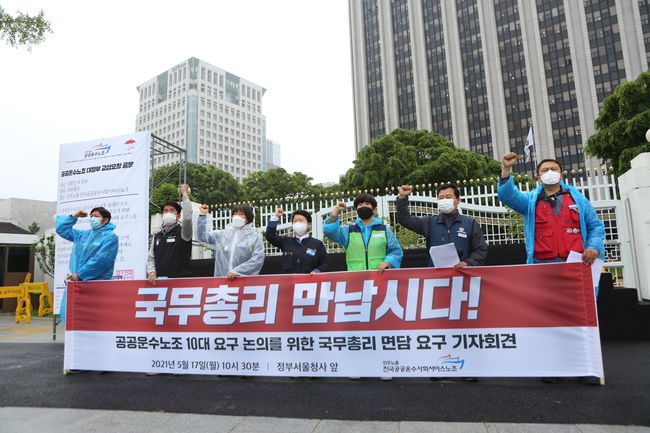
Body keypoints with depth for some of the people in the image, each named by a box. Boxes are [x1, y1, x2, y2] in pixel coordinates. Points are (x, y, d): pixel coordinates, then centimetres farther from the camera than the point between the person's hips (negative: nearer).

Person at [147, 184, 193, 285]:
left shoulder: (182, 232, 3)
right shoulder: (157, 237, 19)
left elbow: (188, 217, -17)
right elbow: (151, 258, 19)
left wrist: (184, 194, -8)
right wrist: (151, 272, -2)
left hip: (180, 279, -4)